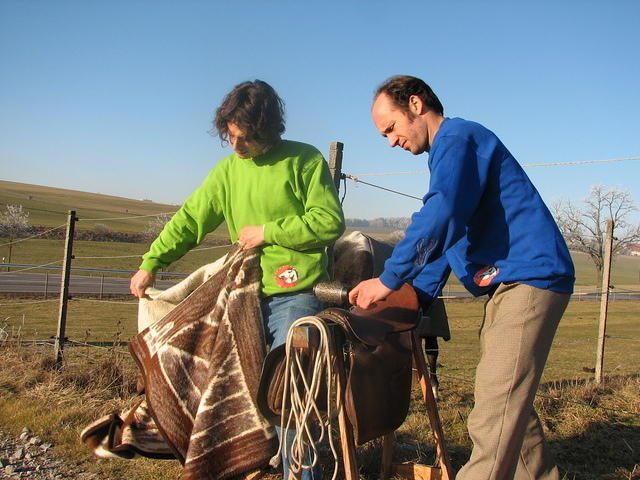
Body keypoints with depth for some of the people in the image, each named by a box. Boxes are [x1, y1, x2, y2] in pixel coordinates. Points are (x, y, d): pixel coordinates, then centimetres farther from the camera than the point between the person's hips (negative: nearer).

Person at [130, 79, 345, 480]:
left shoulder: (304, 160, -4)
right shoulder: (228, 169, 9)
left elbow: (330, 221, -9)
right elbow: (189, 220, 12)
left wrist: (268, 231, -10)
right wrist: (151, 263, 8)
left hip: (297, 294, -5)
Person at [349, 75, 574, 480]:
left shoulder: (457, 137, -9)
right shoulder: (448, 152, 23)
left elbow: (441, 217, -25)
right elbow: (447, 235, 24)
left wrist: (389, 280, -18)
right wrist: (415, 298, 14)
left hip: (529, 278, -11)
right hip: (509, 284, 11)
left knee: (494, 418, -13)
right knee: (508, 401, 16)